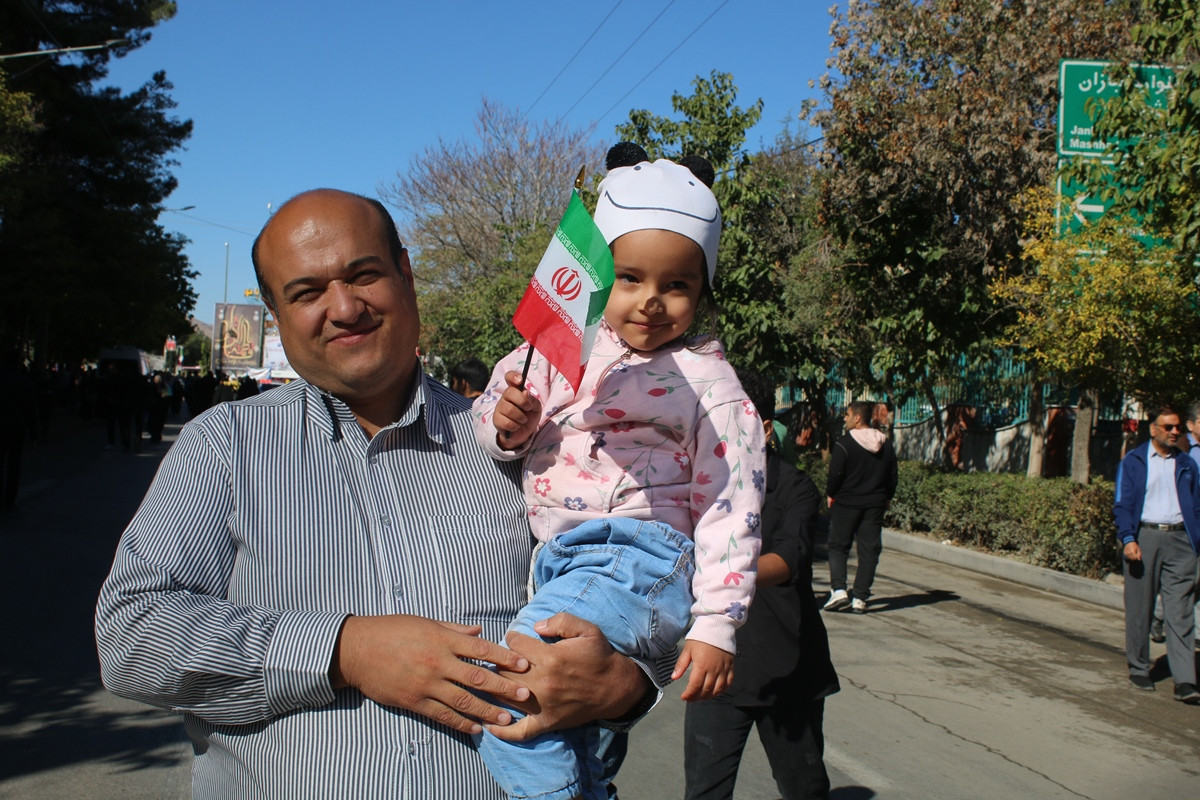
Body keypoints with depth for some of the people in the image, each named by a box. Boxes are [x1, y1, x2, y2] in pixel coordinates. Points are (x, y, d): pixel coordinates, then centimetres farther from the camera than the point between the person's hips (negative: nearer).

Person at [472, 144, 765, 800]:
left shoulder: (706, 381, -4)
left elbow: (729, 510, -6)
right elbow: (493, 417, 18)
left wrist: (715, 626, -12)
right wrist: (507, 425, -7)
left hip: (637, 562, -6)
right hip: (555, 561, 6)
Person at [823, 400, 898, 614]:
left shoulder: (844, 443, -12)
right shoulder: (886, 444, 7)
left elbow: (835, 474, -13)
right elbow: (893, 476, 10)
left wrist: (830, 494, 2)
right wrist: (886, 497, 21)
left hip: (846, 502, -4)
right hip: (875, 504, 4)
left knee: (838, 546, 6)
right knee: (869, 550, 6)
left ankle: (838, 589, -9)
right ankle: (860, 598, 4)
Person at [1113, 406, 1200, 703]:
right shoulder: (1133, 462, 5)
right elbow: (1122, 503, 0)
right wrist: (1128, 539, -12)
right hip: (1144, 536, -1)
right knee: (1139, 609, 6)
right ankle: (1139, 669, 19)